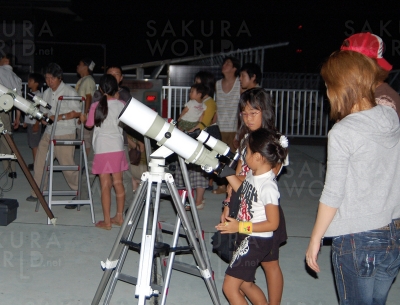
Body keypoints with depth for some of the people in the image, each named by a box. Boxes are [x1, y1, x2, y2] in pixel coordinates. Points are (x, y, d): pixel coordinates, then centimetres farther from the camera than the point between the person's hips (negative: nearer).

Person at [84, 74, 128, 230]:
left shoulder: (96, 106, -8)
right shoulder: (122, 105, -1)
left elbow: (89, 124, 5)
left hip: (102, 149, -3)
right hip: (118, 148, 3)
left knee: (105, 185, 0)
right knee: (118, 183, 11)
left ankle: (107, 221, 4)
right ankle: (119, 216, 20)